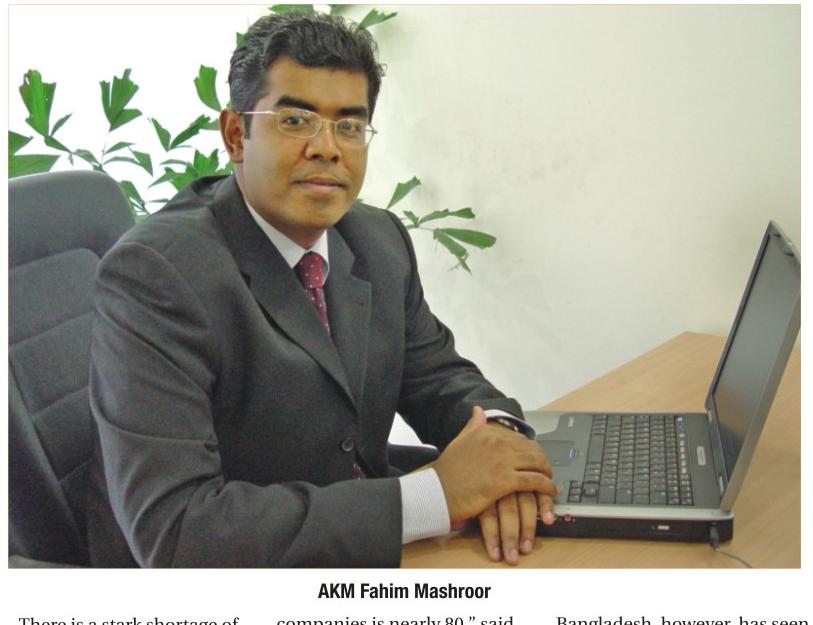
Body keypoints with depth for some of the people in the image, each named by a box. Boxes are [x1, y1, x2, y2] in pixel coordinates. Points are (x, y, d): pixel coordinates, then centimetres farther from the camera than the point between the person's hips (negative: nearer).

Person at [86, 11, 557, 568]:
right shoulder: (153, 272, -20)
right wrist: (438, 495, -27)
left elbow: (435, 372, 12)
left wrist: (492, 429, -13)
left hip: (367, 560, 6)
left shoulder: (381, 240, 2)